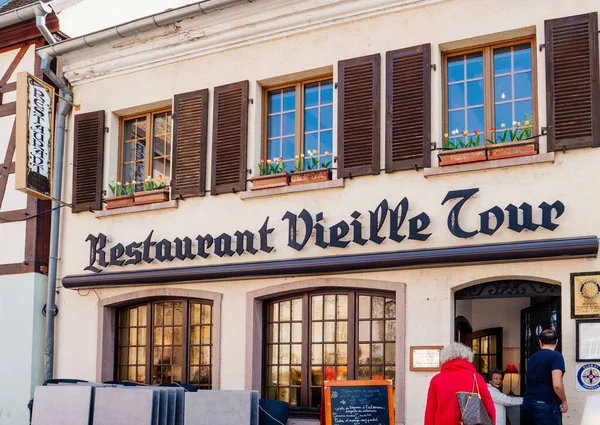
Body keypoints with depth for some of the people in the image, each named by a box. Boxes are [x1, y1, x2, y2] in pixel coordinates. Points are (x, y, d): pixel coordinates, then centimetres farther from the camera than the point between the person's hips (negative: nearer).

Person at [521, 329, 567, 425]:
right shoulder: (556, 356, -6)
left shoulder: (532, 358, 15)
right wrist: (564, 402, -1)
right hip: (546, 406, -6)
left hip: (527, 405, 6)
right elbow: (557, 385, -17)